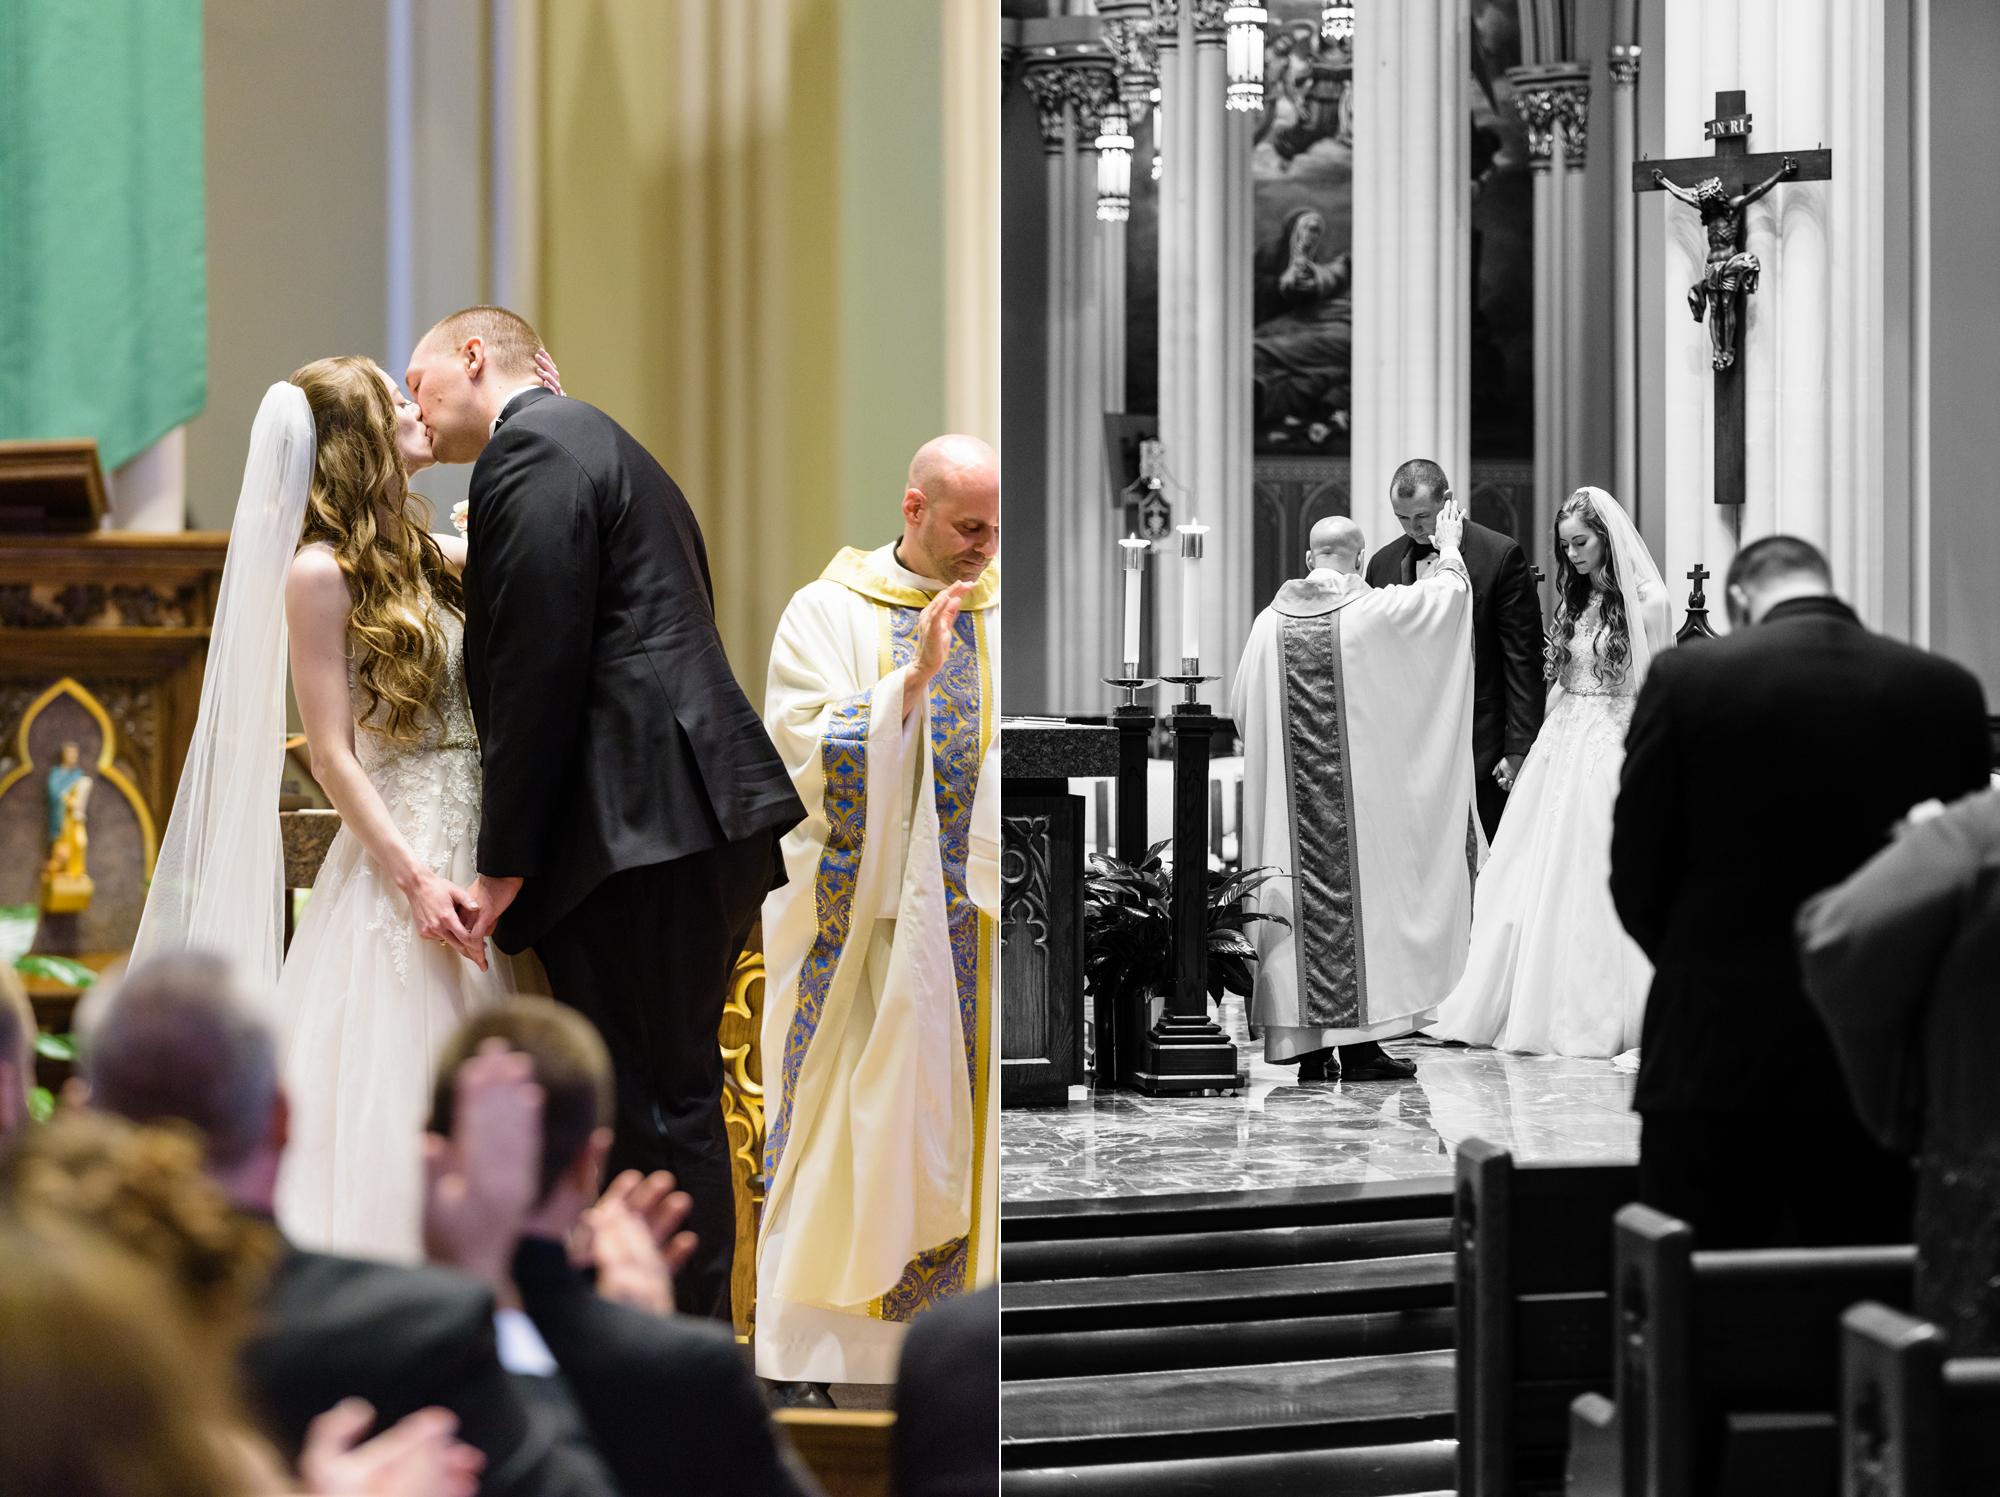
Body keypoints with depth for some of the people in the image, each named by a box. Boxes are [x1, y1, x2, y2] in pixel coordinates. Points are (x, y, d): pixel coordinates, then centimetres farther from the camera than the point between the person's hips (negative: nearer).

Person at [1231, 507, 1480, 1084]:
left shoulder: (1270, 622, 3)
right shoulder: (1370, 611, -8)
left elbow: (1240, 711, 9)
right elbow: (1448, 592, 7)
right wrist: (1449, 548, 26)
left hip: (1292, 795, 4)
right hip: (1359, 787, -3)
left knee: (1302, 895, 6)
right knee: (1357, 889, 2)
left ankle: (1309, 1047, 7)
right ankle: (1359, 1041, 1)